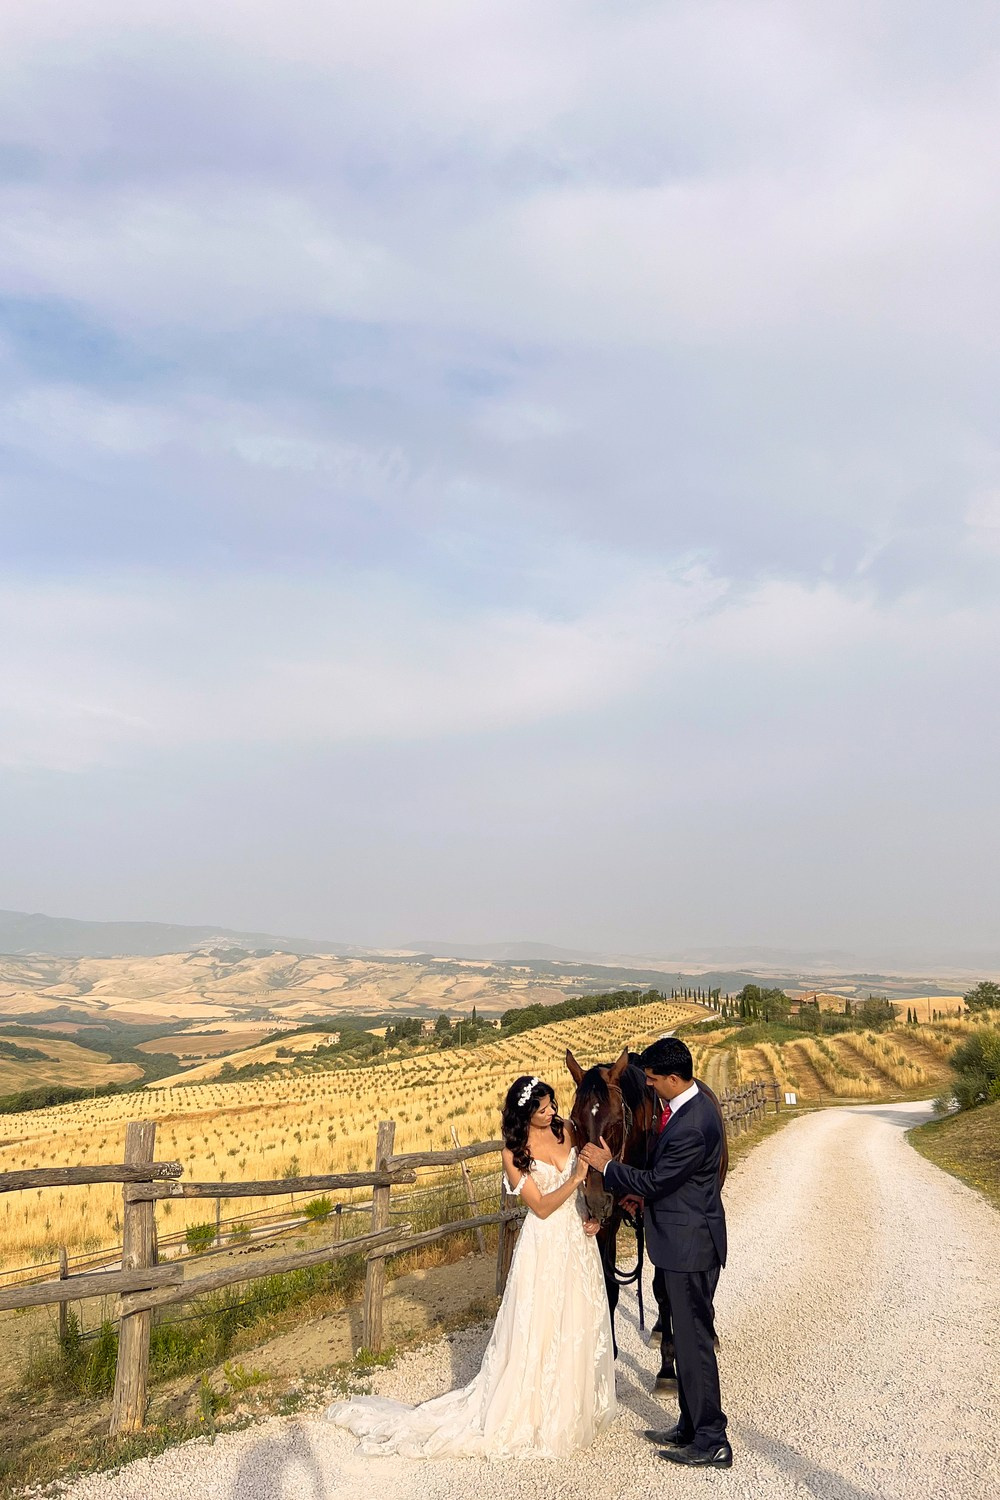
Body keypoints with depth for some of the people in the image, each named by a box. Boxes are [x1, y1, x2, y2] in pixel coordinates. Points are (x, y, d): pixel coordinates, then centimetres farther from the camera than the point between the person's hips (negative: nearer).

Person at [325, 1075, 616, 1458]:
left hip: (580, 1239, 5)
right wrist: (575, 1178, -28)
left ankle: (575, 1407, 36)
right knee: (538, 1329, 2)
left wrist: (594, 1214, -7)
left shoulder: (566, 1129, -2)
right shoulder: (514, 1153, -14)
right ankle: (532, 1413, 21)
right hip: (545, 1247, -5)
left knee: (582, 1324, 16)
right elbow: (541, 1207, -16)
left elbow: (591, 1176, 8)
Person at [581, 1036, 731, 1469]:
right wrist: (637, 1188, 7)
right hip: (687, 1241, 10)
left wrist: (608, 1166, -10)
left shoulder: (691, 1127, -29)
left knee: (694, 1341, 1)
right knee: (688, 1336, 19)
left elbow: (655, 1181, -21)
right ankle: (691, 1427, 32)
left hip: (689, 1244, -10)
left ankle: (711, 1443, 13)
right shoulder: (687, 1104, 4)